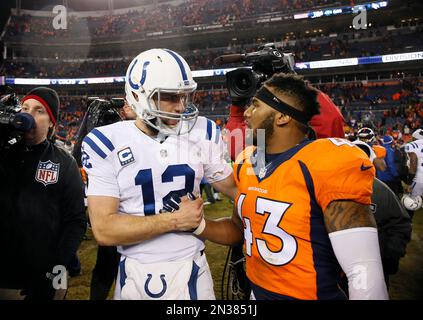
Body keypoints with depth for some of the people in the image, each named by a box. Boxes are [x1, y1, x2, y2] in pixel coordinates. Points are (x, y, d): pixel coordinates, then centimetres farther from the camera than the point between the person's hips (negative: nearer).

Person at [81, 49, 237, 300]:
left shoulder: (201, 133, -3)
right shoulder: (107, 144, -11)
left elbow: (235, 188, 5)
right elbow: (104, 230, -15)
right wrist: (175, 220, -18)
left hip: (192, 269, 2)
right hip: (137, 274, -1)